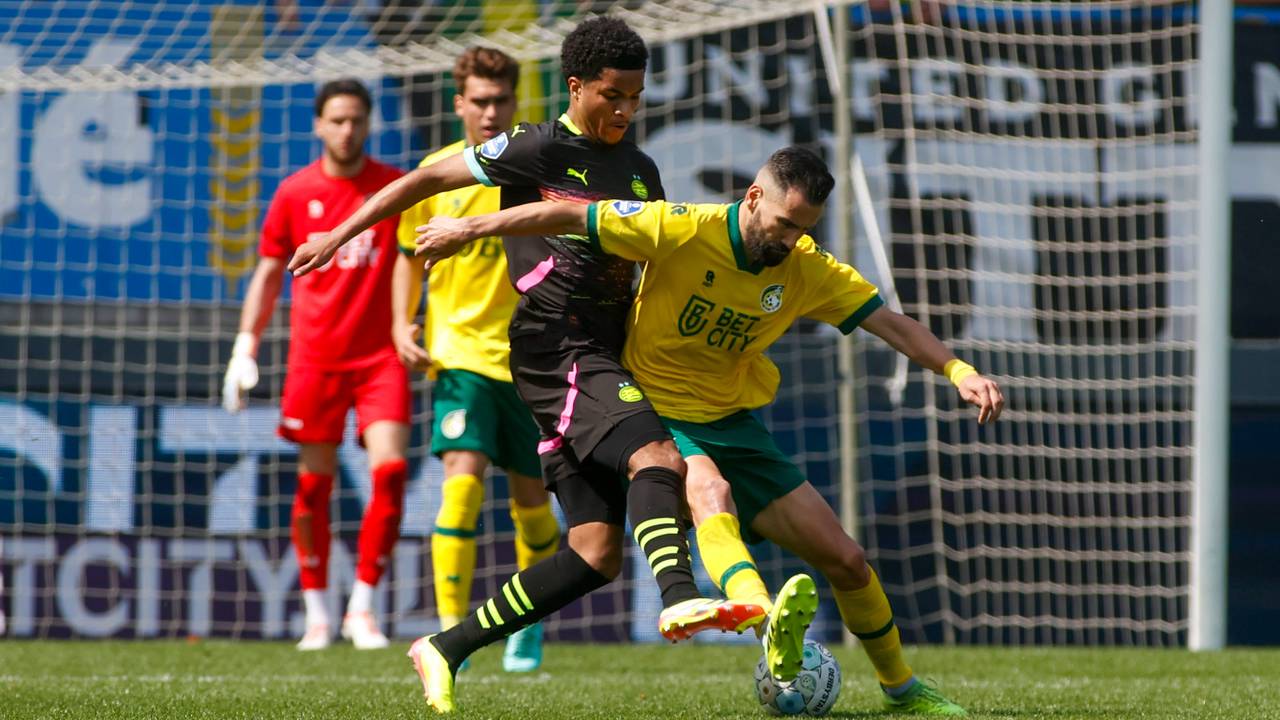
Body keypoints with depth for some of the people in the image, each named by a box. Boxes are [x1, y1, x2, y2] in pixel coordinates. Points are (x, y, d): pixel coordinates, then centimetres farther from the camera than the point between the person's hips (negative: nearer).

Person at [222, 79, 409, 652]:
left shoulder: (395, 187, 1)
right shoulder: (295, 192, 5)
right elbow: (268, 272, 13)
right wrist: (246, 346, 7)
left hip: (381, 356, -1)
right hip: (314, 359, 1)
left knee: (389, 470, -14)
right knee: (314, 483, 2)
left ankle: (363, 608, -4)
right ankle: (316, 612, 14)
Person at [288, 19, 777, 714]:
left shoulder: (640, 172, 18)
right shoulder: (538, 148, -2)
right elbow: (427, 179, 2)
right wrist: (340, 234, 0)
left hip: (601, 357, 8)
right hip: (555, 348, -7)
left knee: (596, 554, 1)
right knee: (656, 454, -32)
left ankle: (445, 650, 9)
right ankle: (680, 599, -53)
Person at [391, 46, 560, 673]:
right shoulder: (436, 173, 1)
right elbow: (410, 255, 15)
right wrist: (402, 323, 0)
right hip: (460, 353, -1)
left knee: (531, 502, 8)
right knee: (463, 479, -20)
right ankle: (450, 633, -19)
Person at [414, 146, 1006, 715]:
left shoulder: (807, 270, -7)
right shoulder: (683, 232, -20)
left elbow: (891, 323, -6)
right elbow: (569, 217, -15)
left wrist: (958, 370, -22)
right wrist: (467, 229, -11)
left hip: (732, 423, 5)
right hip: (653, 411, -5)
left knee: (847, 561, 1)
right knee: (710, 491, -40)